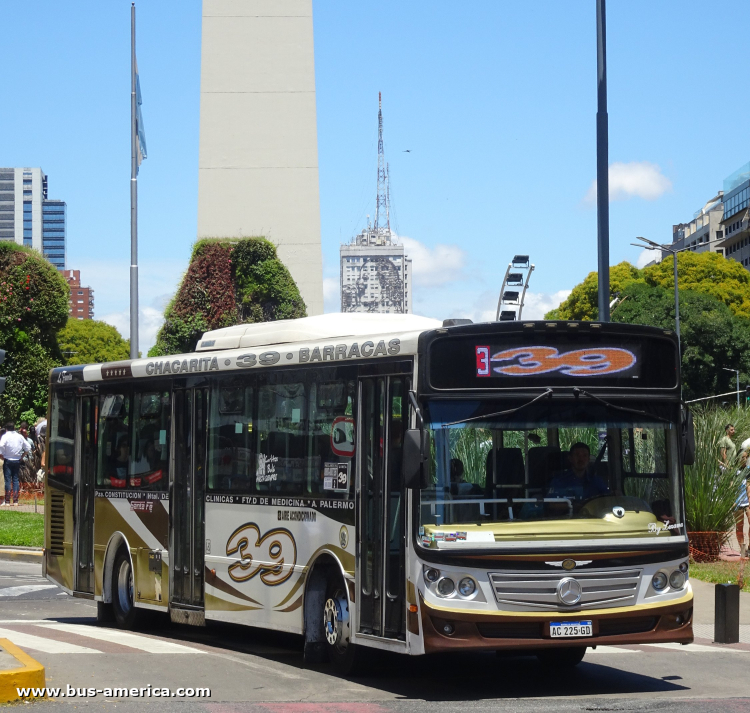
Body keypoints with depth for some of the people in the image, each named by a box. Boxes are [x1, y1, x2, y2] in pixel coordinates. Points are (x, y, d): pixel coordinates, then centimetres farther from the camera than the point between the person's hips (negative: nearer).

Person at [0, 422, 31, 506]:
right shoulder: (20, 436, 6)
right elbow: (28, 447, 8)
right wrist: (22, 456, 13)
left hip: (8, 461, -3)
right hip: (17, 461, 3)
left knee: (8, 480, -1)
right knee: (16, 480, 7)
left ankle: (7, 501, -4)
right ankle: (15, 501, 3)